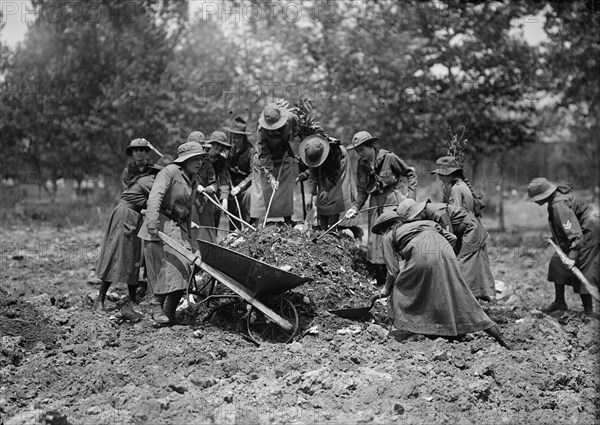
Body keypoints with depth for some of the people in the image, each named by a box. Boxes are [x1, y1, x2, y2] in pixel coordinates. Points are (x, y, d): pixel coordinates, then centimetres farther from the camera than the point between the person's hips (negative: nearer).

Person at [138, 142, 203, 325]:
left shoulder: (193, 180, 16)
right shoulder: (169, 172, -9)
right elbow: (156, 196, -23)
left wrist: (189, 238, 22)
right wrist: (152, 221, -37)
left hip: (179, 227, 8)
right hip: (161, 224, -8)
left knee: (184, 267, -1)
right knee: (168, 264, -18)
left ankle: (169, 311, 7)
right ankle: (157, 305, -7)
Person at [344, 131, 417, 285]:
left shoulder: (389, 158, -9)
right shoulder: (361, 166, 6)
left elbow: (410, 173, 0)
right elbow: (362, 191, 11)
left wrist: (410, 194, -9)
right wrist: (356, 207, -3)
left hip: (393, 200, -5)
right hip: (375, 203, 5)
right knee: (374, 241, 5)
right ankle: (380, 283, 17)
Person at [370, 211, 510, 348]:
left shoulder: (389, 236, 22)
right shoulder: (423, 224, 37)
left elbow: (393, 270, 15)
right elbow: (452, 238, 26)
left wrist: (386, 290, 30)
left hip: (422, 256, -6)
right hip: (445, 252, 6)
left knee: (400, 291, 17)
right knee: (460, 298, 12)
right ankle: (500, 340, 11)